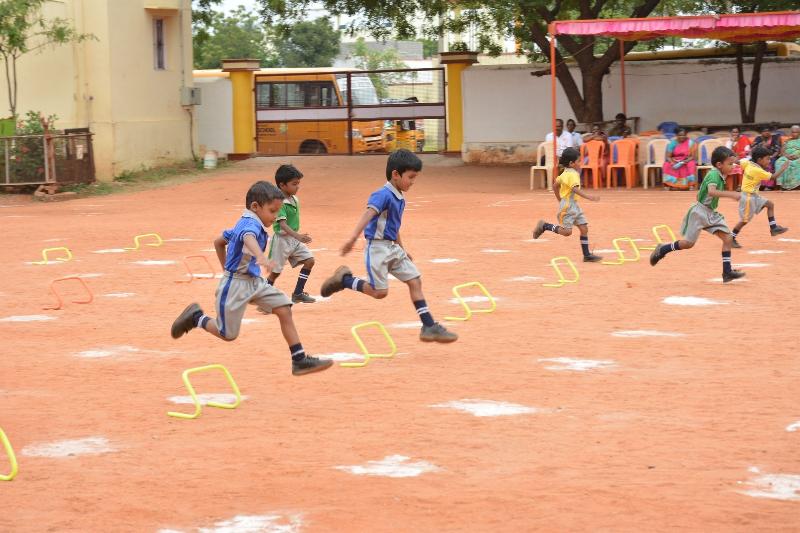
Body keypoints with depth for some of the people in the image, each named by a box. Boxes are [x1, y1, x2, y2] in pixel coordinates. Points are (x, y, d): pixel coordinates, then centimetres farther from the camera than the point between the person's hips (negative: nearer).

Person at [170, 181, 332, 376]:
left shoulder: (244, 224, 10)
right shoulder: (250, 224, -20)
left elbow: (218, 242, 23)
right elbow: (249, 238, -46)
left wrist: (227, 268, 30)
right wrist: (261, 257, -66)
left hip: (254, 281, 9)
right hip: (235, 285, -9)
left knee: (284, 308, -4)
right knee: (228, 334, 0)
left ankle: (299, 359, -3)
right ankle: (197, 317, 25)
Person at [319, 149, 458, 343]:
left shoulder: (400, 198, 11)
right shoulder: (383, 195, -18)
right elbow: (368, 214, -33)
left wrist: (402, 249, 33)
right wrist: (353, 237, -47)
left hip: (393, 249, 9)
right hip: (378, 248, -9)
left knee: (415, 281, 5)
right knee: (379, 291, -8)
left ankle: (429, 327, 8)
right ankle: (344, 279, 12)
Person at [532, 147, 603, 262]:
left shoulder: (565, 173, 13)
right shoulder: (572, 174, -17)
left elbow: (555, 185, 22)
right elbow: (575, 189, -31)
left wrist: (560, 200, 30)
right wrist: (588, 196, -38)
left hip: (574, 205, 10)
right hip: (567, 206, -10)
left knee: (584, 228, 5)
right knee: (566, 231, -10)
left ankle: (587, 255, 6)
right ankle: (544, 226, 7)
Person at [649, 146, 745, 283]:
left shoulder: (720, 176, 10)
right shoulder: (714, 174, -18)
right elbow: (711, 191, -39)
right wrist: (731, 194, -44)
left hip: (712, 213, 9)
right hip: (701, 211, -9)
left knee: (728, 238, -4)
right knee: (689, 243, -2)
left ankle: (727, 272, -4)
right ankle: (662, 250, 19)